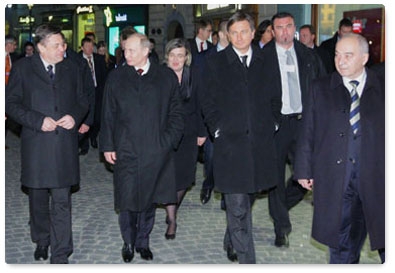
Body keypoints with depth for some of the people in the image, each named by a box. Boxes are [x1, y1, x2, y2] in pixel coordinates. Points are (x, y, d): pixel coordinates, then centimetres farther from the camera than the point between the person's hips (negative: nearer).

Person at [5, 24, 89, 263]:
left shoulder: (72, 69, 8)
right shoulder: (23, 68, 0)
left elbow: (82, 100, 15)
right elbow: (12, 103, -2)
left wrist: (75, 117, -6)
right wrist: (38, 121, -14)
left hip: (65, 144, 1)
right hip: (36, 145, 0)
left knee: (62, 201, -3)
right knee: (38, 198, 15)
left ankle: (60, 255, 3)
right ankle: (42, 241, 37)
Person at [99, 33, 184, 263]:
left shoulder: (167, 76, 5)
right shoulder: (116, 77, 7)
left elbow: (176, 113, 6)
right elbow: (108, 115, 7)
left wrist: (169, 140, -4)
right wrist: (108, 146, 2)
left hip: (156, 151, 0)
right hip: (126, 150, 0)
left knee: (149, 198, 8)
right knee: (127, 200, 2)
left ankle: (143, 241, 24)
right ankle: (129, 243, 20)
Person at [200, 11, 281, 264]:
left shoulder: (266, 61, 9)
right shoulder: (216, 63, 4)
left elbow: (275, 96, 18)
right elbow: (208, 102, 6)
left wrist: (270, 121, 8)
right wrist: (217, 129, -3)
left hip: (261, 140, 3)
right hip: (230, 140, -2)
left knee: (250, 194, 13)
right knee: (237, 206, -6)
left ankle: (237, 240, 36)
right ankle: (246, 259, 1)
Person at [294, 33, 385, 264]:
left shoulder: (381, 88, 3)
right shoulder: (321, 89, 7)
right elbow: (308, 132, 7)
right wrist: (304, 170, 4)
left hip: (375, 176, -1)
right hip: (335, 178, 1)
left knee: (385, 239, -1)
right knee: (342, 239, 10)